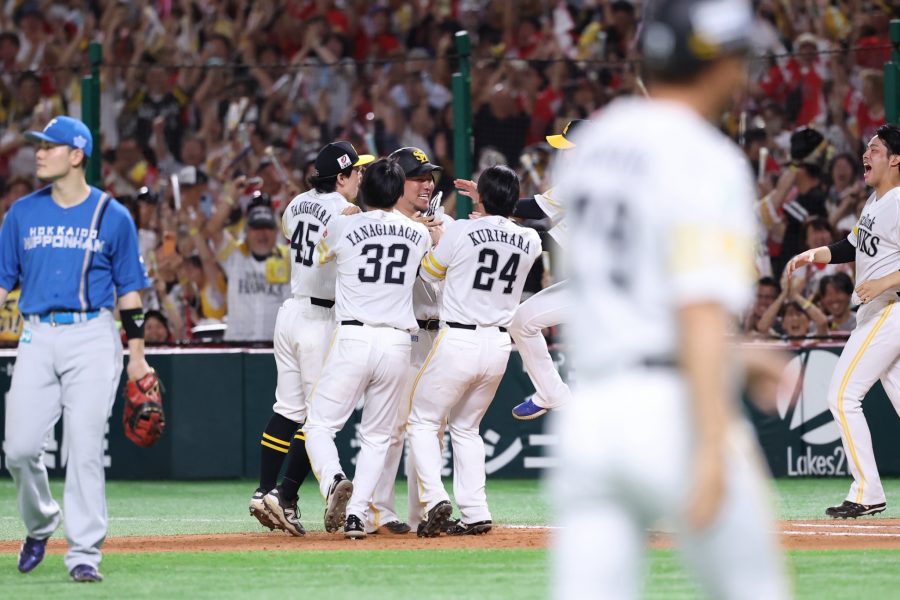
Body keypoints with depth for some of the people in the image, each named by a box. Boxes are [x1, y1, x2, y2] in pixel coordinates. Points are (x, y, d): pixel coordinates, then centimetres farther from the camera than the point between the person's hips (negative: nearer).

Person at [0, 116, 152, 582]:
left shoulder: (112, 217, 4)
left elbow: (129, 290, 7)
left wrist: (137, 356, 3)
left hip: (93, 338, -2)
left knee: (85, 448, -7)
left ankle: (84, 553, -2)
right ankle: (39, 525, 22)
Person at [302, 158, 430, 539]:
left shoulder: (343, 227, -2)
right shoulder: (418, 234, 6)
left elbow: (320, 257, 20)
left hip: (353, 339, -3)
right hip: (397, 344, 3)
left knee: (319, 425, 5)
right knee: (377, 436, 13)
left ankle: (334, 481, -23)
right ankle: (357, 513, 0)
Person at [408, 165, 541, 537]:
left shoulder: (461, 231, -11)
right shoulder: (530, 242, 1)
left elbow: (429, 272, 6)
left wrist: (438, 236, 22)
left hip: (458, 342, -5)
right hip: (499, 344, 5)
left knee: (423, 421, 9)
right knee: (466, 427, 19)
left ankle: (435, 498, -9)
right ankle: (475, 514, 10)